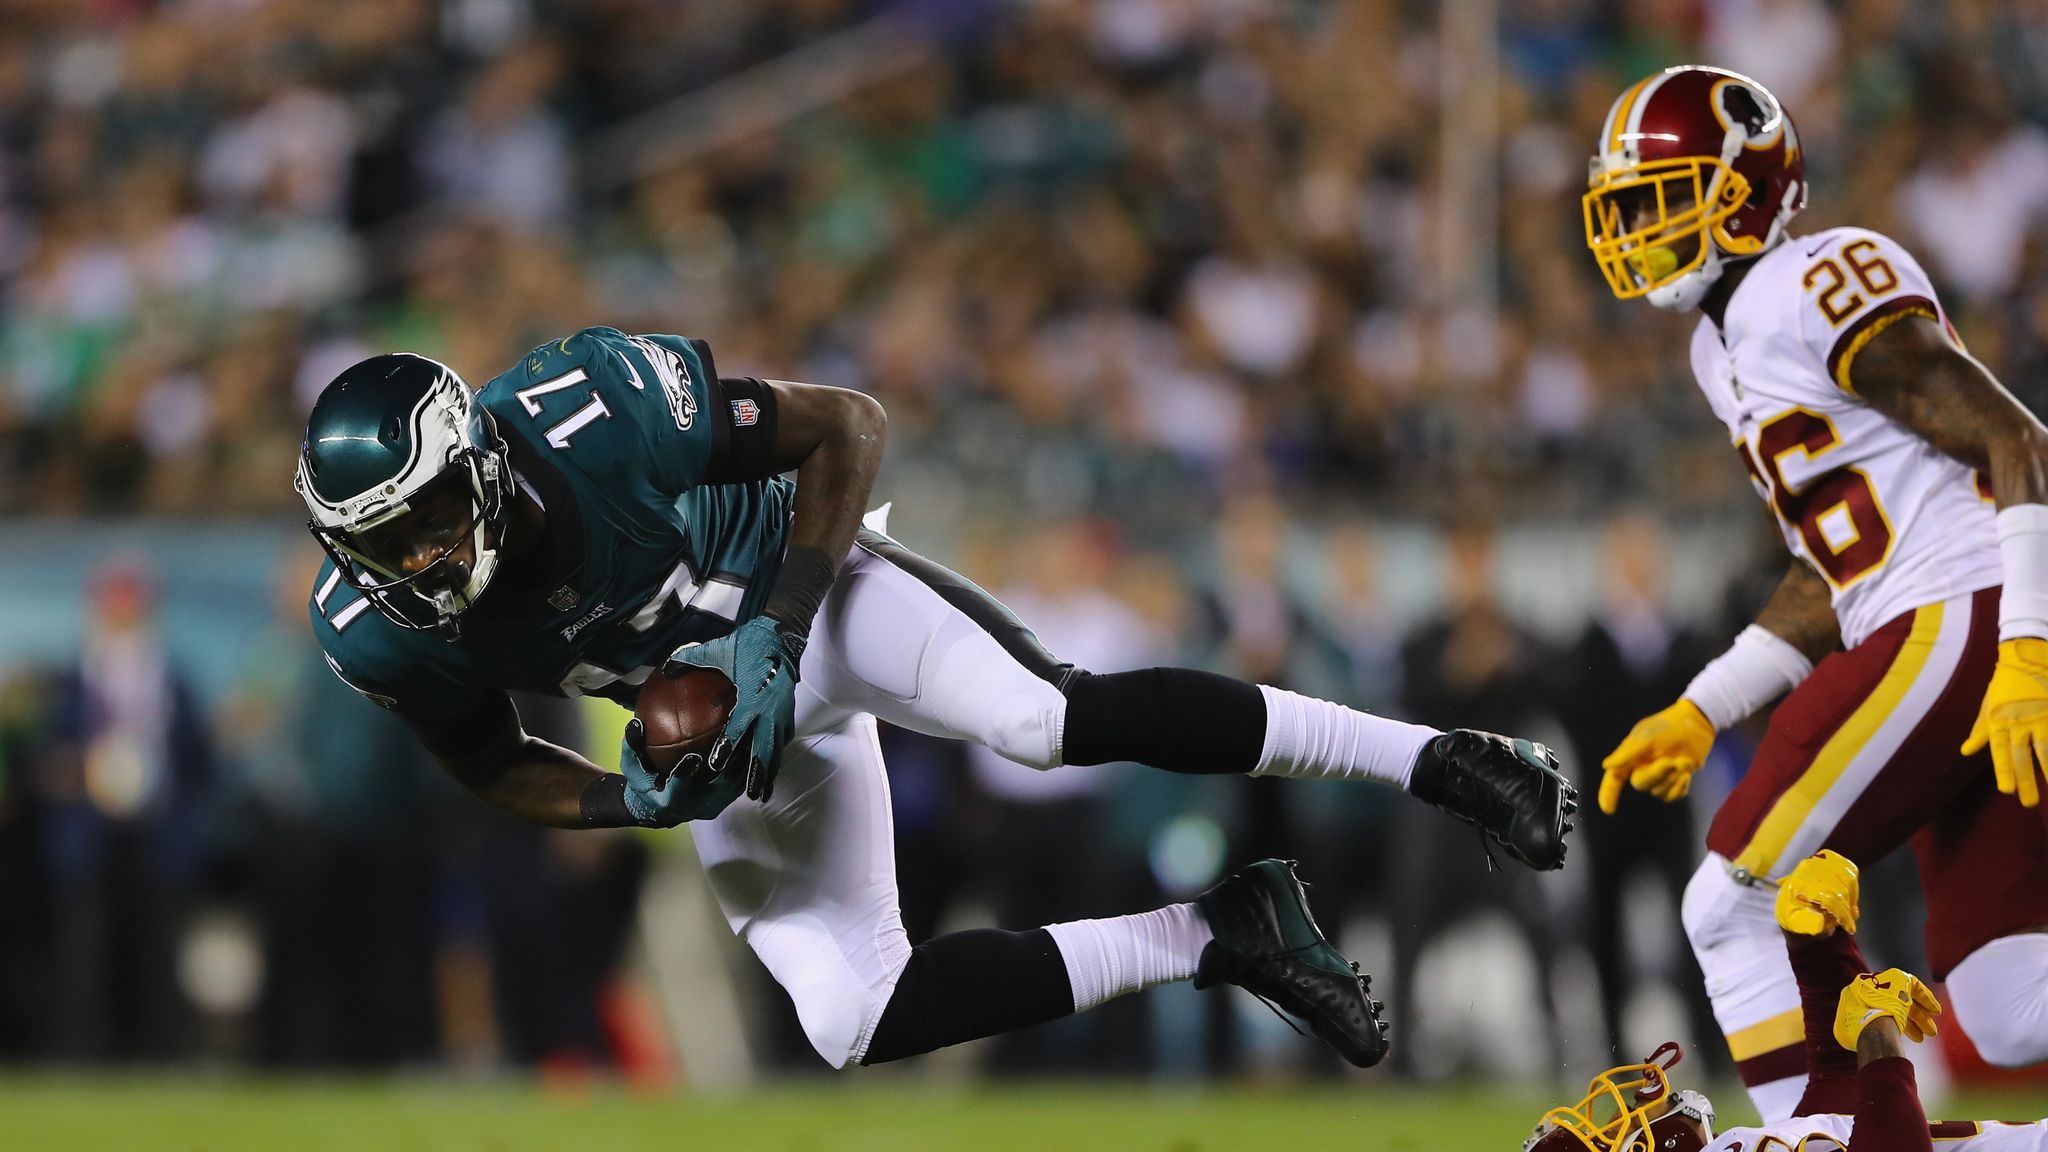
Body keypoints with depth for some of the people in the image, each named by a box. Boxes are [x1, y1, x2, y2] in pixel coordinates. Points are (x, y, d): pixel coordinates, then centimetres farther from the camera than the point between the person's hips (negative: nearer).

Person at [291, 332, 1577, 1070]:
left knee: (1043, 716, -34)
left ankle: (1439, 761, -28)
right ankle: (1213, 940, -1)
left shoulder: (602, 410, -33)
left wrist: (778, 635, -26)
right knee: (852, 1022, -12)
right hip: (716, 721, 5)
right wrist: (630, 802, -19)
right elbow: (501, 768, 2)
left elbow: (847, 427, -19)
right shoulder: (383, 633, -18)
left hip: (800, 586, -5)